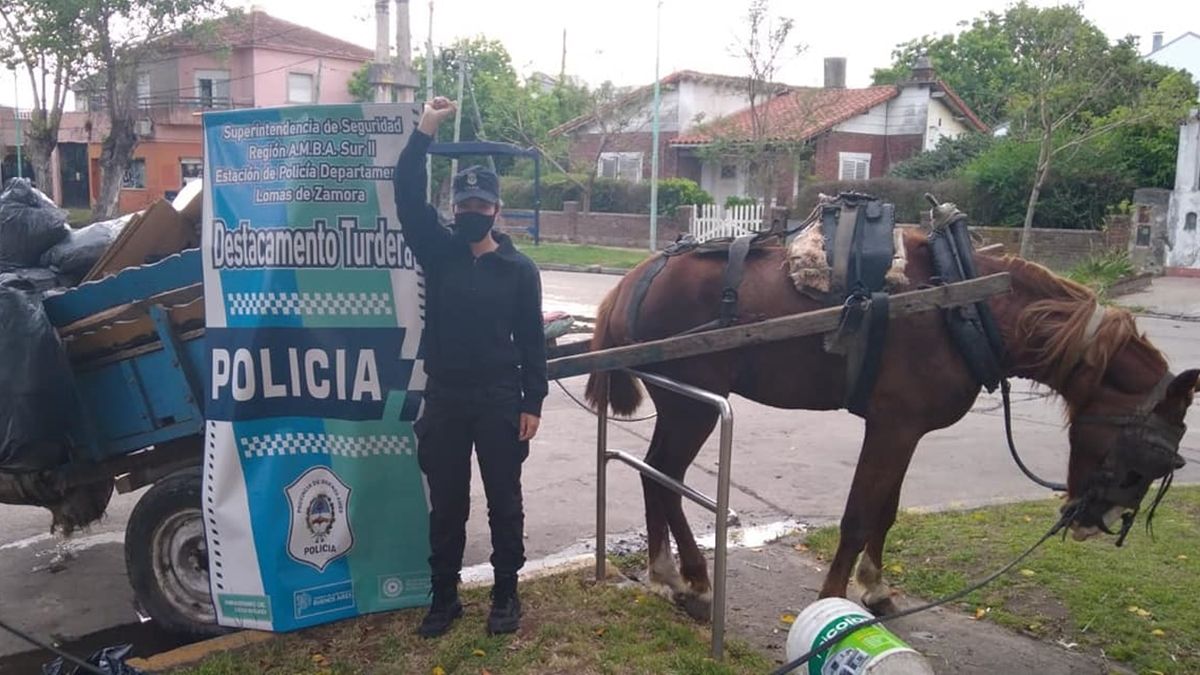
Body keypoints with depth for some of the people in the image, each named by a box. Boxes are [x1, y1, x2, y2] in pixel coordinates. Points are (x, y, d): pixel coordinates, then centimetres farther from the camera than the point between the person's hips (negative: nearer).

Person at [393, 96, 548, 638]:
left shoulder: (519, 268, -1)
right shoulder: (437, 252, 3)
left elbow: (532, 340, -1)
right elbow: (407, 198, -11)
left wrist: (533, 402, -6)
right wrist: (424, 132, -19)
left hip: (500, 403, -1)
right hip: (444, 401, 2)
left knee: (504, 502, 10)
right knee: (445, 506, 11)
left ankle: (506, 594, 26)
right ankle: (444, 597, 26)